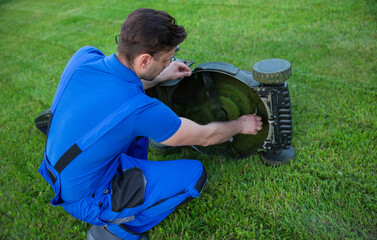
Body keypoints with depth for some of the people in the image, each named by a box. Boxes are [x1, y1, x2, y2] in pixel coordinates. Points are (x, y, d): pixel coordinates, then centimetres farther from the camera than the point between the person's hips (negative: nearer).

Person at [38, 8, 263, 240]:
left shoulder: (84, 56, -14)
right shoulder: (139, 109, -33)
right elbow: (206, 136, -15)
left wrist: (161, 77, 9)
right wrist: (240, 125, 4)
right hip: (87, 199, -7)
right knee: (195, 174, -9)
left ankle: (130, 180, 19)